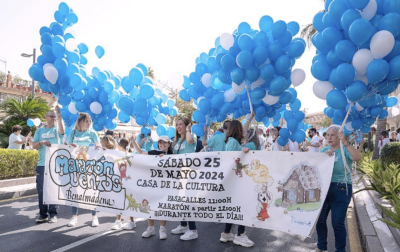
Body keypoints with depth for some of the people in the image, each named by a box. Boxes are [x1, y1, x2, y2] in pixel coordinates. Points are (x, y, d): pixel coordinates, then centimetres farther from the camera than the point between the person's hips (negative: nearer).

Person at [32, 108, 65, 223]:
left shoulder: (57, 129, 6)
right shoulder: (40, 130, 13)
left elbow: (62, 130, -20)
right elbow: (34, 145, 7)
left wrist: (59, 114, -22)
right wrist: (42, 142, -14)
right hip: (42, 164, 3)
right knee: (41, 189, 4)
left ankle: (53, 214, 8)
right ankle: (43, 214, 13)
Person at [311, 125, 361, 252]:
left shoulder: (345, 150, -8)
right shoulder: (324, 149, 6)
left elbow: (358, 157, -29)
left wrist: (345, 142, -39)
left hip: (341, 190, -5)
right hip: (323, 188, 5)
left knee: (337, 223, 2)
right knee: (319, 220, 12)